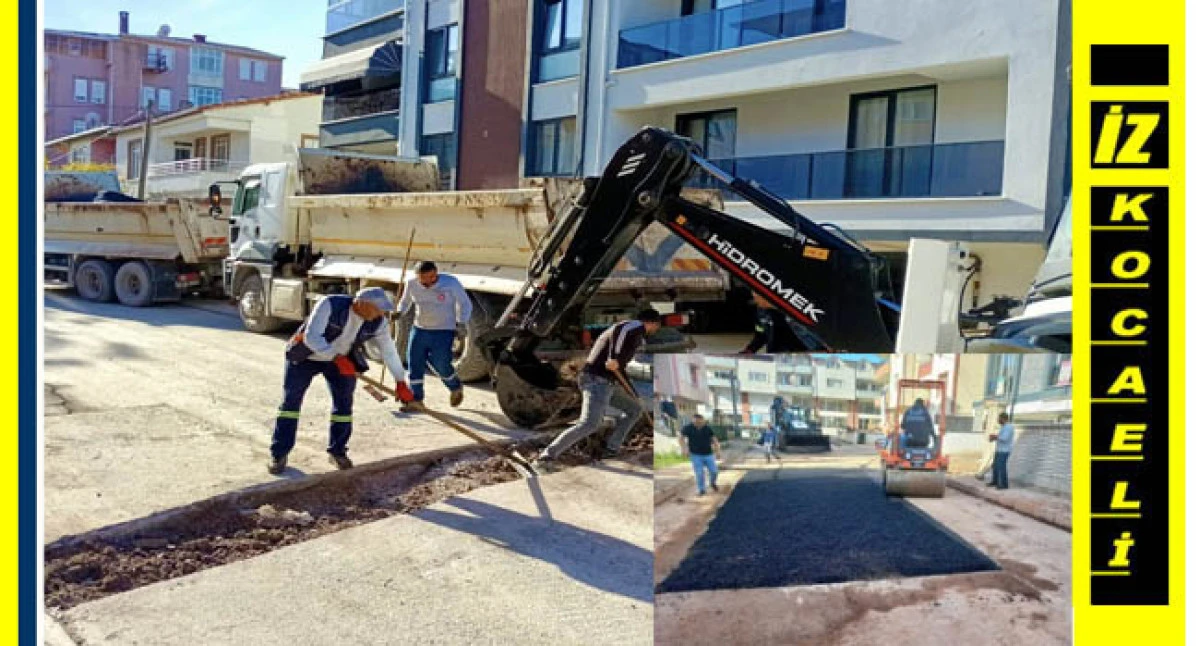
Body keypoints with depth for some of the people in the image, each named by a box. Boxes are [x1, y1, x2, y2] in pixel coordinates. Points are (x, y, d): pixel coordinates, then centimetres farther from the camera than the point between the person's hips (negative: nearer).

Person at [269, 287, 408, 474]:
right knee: (291, 401, -3)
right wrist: (337, 358, -41)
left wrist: (400, 381, -5)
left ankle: (337, 451, 15)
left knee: (344, 402, -1)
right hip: (306, 356, -4)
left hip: (342, 359, 4)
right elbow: (311, 337, -35)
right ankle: (279, 454, 4)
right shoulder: (330, 305, -32)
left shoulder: (377, 322, -17)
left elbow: (389, 350, -7)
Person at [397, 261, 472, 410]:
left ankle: (456, 387, 26)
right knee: (414, 363, 0)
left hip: (443, 332, -4)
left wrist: (461, 322, -15)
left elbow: (465, 303, -3)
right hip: (419, 329, 4)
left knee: (441, 365, -5)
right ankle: (415, 400, 11)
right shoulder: (412, 284, -1)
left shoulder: (451, 283, -12)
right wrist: (400, 312, -4)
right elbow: (405, 301, 17)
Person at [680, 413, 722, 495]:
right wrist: (684, 450, -10)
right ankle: (701, 489, 14)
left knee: (713, 471, 3)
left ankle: (712, 483, 33)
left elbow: (714, 440, 4)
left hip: (708, 454, 2)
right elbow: (681, 438, 0)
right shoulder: (688, 428, -7)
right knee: (699, 473, -5)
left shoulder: (708, 428, -3)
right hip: (696, 455, -2)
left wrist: (718, 451, 1)